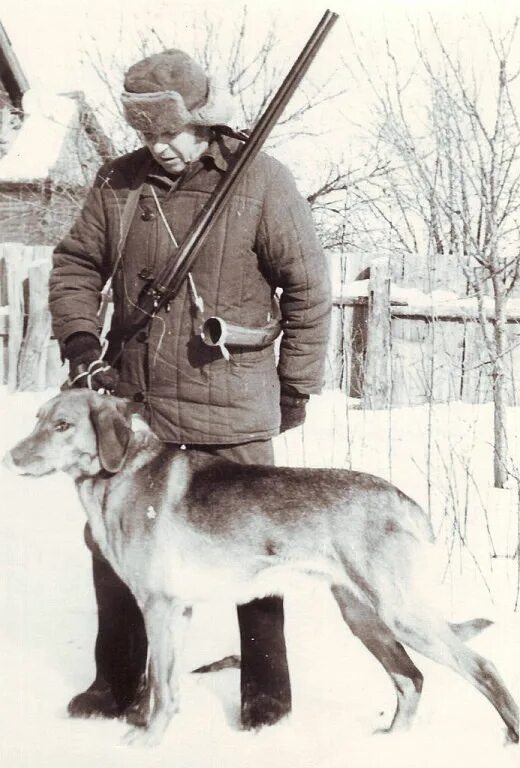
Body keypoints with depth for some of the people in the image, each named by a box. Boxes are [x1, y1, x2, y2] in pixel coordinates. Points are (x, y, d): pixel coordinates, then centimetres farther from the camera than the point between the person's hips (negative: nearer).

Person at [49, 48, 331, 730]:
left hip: (232, 415, -4)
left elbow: (309, 288, -4)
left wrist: (297, 386, -1)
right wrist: (80, 345, -6)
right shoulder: (119, 182, 4)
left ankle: (267, 691, 22)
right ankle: (118, 685, 28)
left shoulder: (260, 182, -7)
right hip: (132, 404, 4)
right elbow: (75, 265, 10)